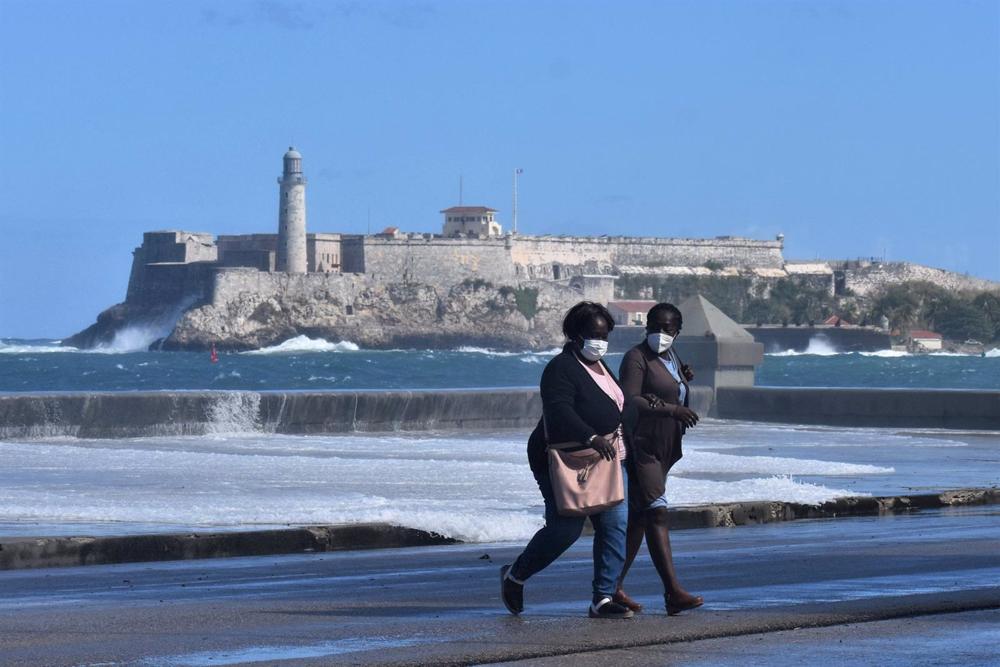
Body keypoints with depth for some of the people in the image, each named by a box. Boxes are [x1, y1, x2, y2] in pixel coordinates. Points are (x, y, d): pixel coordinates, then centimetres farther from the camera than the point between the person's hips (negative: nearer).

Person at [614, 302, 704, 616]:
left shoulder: (671, 356, 17)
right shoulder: (637, 358, -10)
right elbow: (630, 400, -22)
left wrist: (684, 381, 8)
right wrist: (671, 409, -28)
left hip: (663, 448, 9)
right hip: (639, 446, -9)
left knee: (639, 517, 11)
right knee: (656, 511, -17)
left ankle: (613, 587, 17)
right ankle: (673, 592, -25)